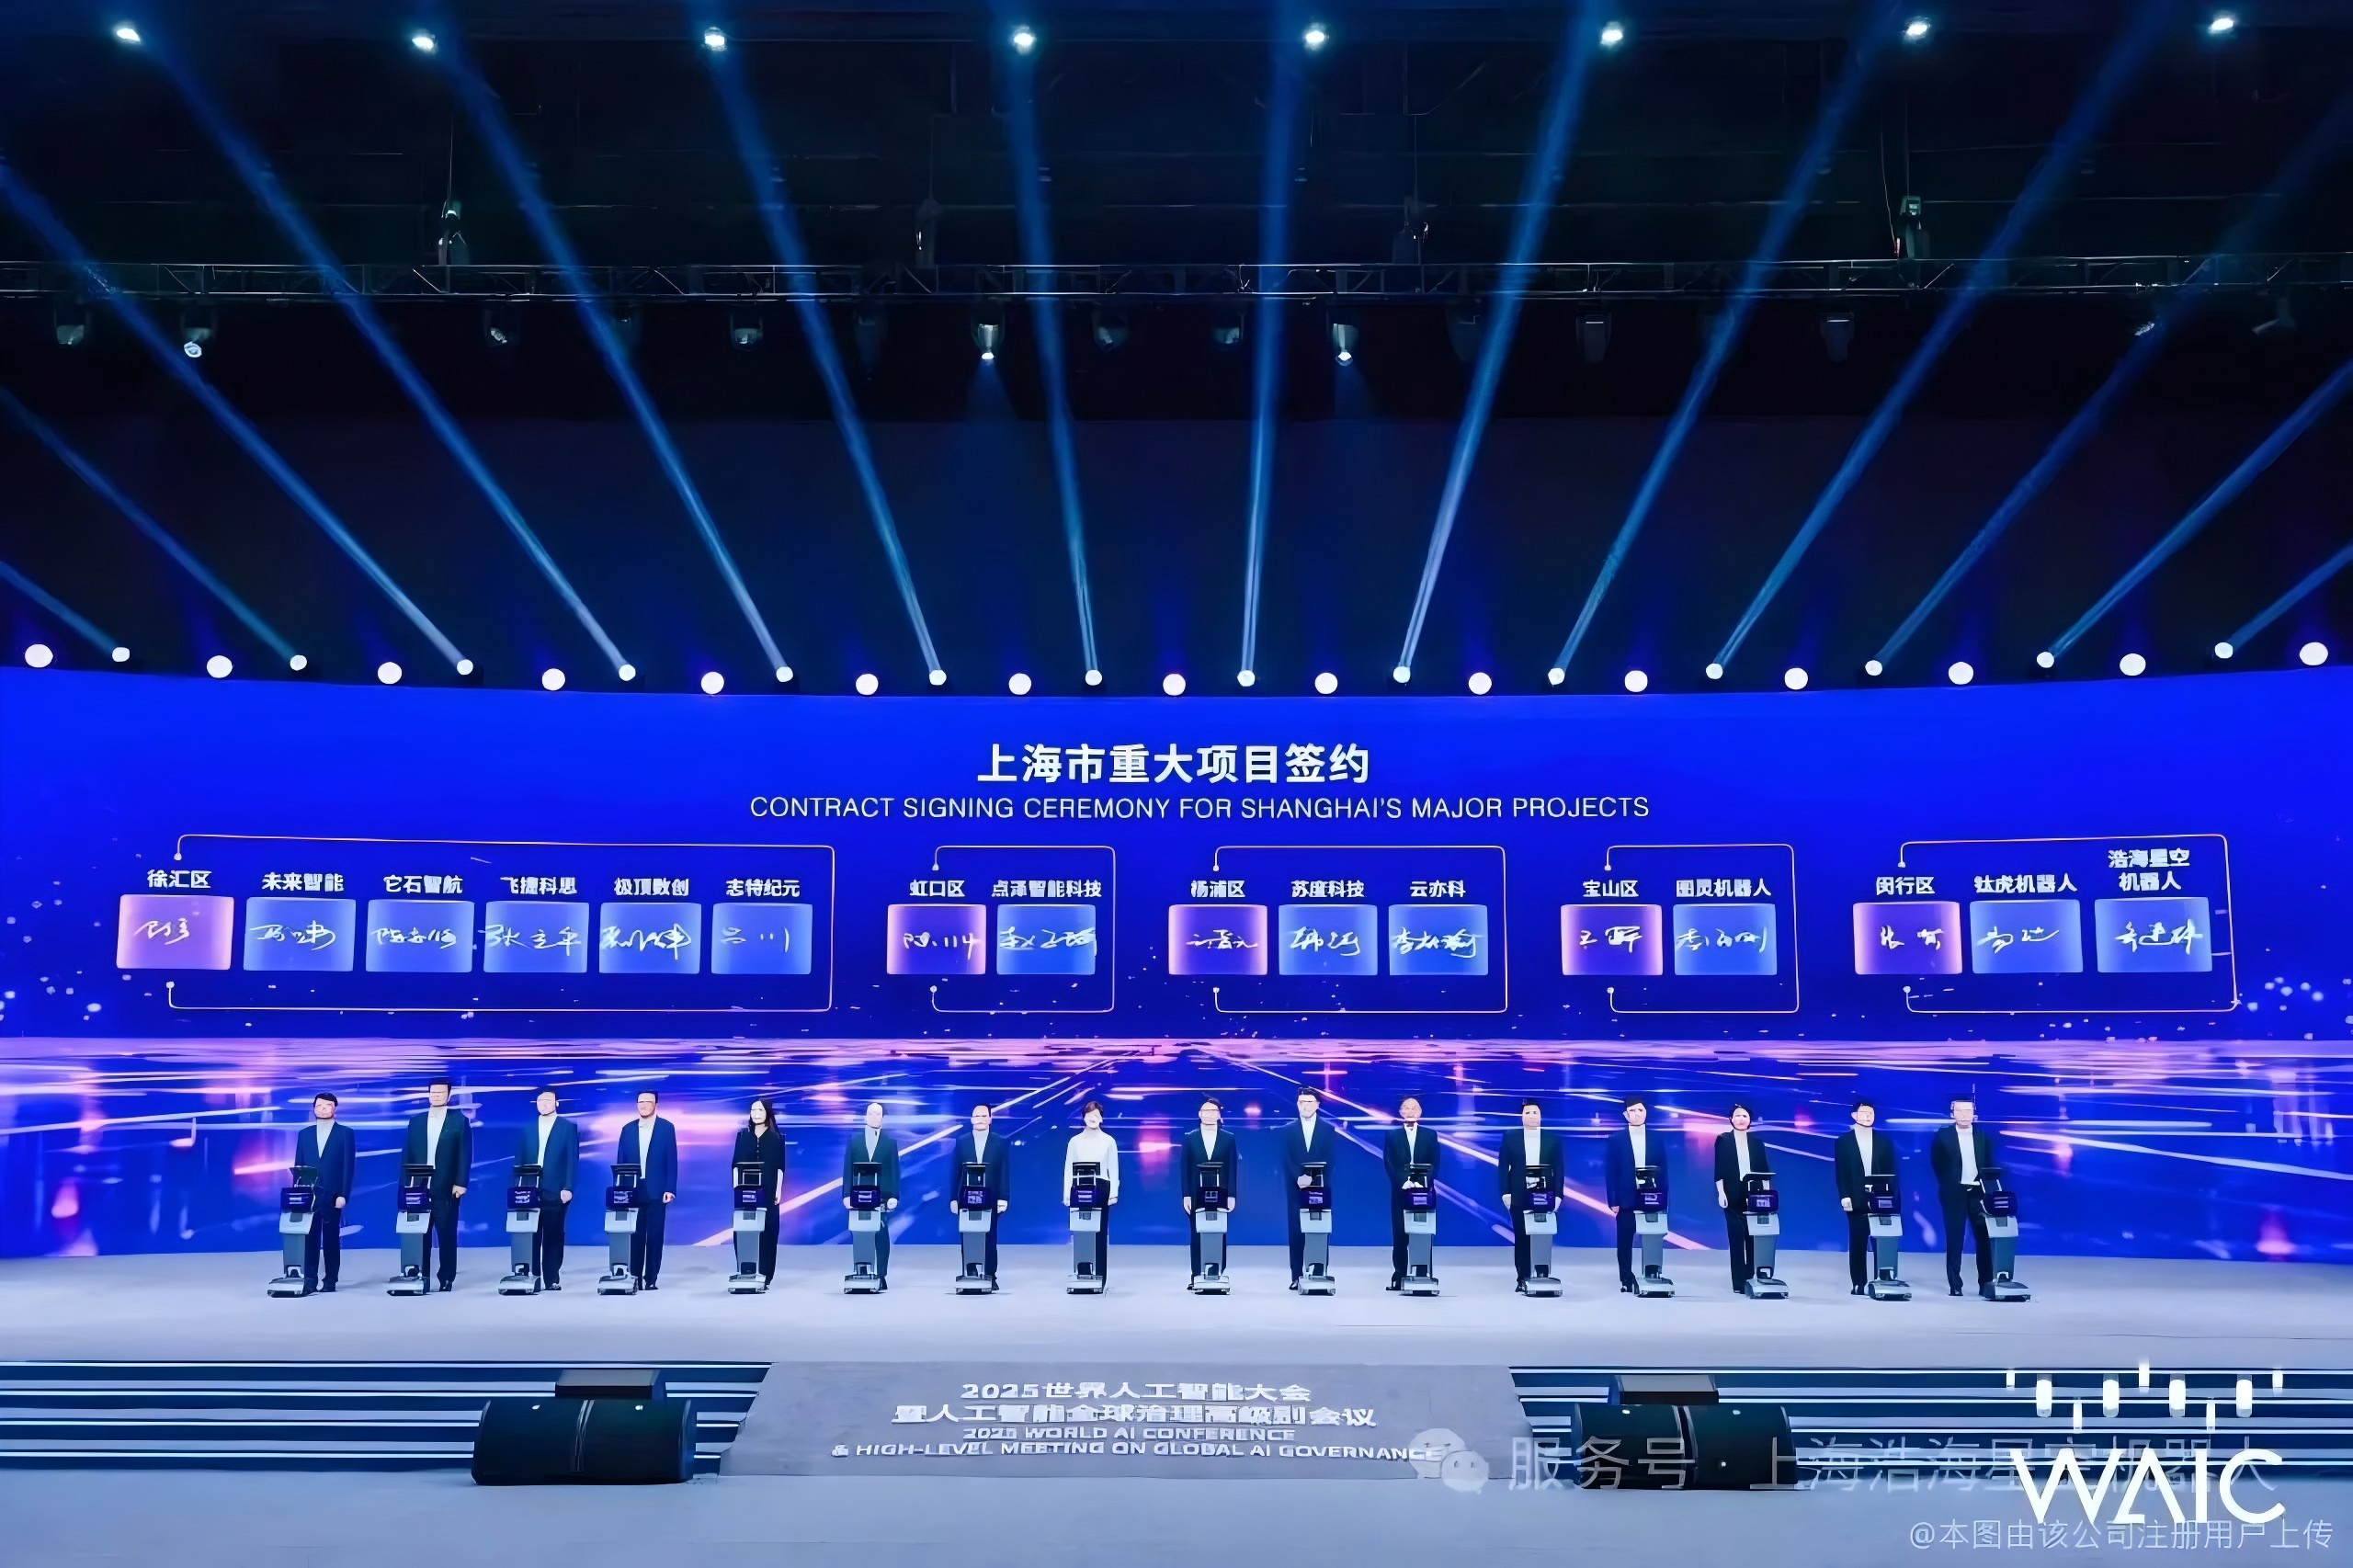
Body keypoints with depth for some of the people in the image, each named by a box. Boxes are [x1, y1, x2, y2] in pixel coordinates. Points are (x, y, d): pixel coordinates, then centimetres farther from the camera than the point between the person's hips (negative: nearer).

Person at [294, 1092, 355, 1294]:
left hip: (332, 1195, -2)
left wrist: (343, 1194, -11)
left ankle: (330, 1281, 6)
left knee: (331, 1238, 2)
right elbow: (298, 1166, 10)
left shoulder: (345, 1133, 2)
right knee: (310, 1238, -2)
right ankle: (310, 1280, -2)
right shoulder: (304, 1134, 12)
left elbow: (349, 1166, -3)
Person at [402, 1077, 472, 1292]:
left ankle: (447, 1279, 5)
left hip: (446, 1189, -3)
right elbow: (407, 1154, 11)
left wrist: (460, 1183, -11)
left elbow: (465, 1155, -3)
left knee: (447, 1234, 0)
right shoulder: (415, 1121, 12)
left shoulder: (460, 1121, 2)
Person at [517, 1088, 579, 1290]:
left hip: (555, 1192, -3)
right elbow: (519, 1159, 12)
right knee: (530, 1236, 1)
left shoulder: (568, 1127, 3)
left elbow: (572, 1160, -2)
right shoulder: (527, 1128, 13)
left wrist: (568, 1188, -10)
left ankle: (552, 1279, 5)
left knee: (553, 1236, 1)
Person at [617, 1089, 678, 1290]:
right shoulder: (627, 1129, 9)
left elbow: (672, 1160, -1)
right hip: (632, 1190, 2)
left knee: (655, 1236, 1)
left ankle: (651, 1279, 5)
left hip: (656, 1190, -2)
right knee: (635, 1235, 3)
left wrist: (670, 1189, -9)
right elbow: (620, 1161, 9)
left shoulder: (666, 1127, 2)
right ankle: (635, 1278, 8)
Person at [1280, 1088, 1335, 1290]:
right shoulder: (1288, 1130, 9)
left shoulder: (1328, 1129, 7)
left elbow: (1329, 1160, -1)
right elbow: (1287, 1160, 1)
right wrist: (1299, 1178, -16)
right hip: (1296, 1189, 1)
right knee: (1296, 1233, -1)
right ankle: (1296, 1277, 1)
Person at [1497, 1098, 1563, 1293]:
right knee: (1521, 1239, 0)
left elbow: (1558, 1169, 5)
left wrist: (1558, 1195, -3)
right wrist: (1506, 1193, -5)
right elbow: (1503, 1167, 3)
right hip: (1519, 1198, 0)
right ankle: (1523, 1279, 4)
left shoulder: (1553, 1139, 8)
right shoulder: (1510, 1138, 6)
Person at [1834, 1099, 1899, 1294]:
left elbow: (1891, 1171, 8)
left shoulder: (1885, 1141, 11)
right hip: (1856, 1201, -1)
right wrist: (1844, 1196, -9)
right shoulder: (1843, 1141, 6)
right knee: (1857, 1243, 1)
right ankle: (1859, 1284, 4)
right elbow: (1841, 1172, 1)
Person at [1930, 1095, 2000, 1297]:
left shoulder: (1984, 1135, 9)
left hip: (1979, 1191, 2)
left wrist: (1986, 1186, -3)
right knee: (1954, 1240, 0)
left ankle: (1986, 1282, 8)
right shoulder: (1942, 1136, 3)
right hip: (1954, 1193, -2)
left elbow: (1991, 1163, 8)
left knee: (1984, 1238, 0)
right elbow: (1936, 1165, 4)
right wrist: (1948, 1185, -2)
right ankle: (1955, 1286, 3)